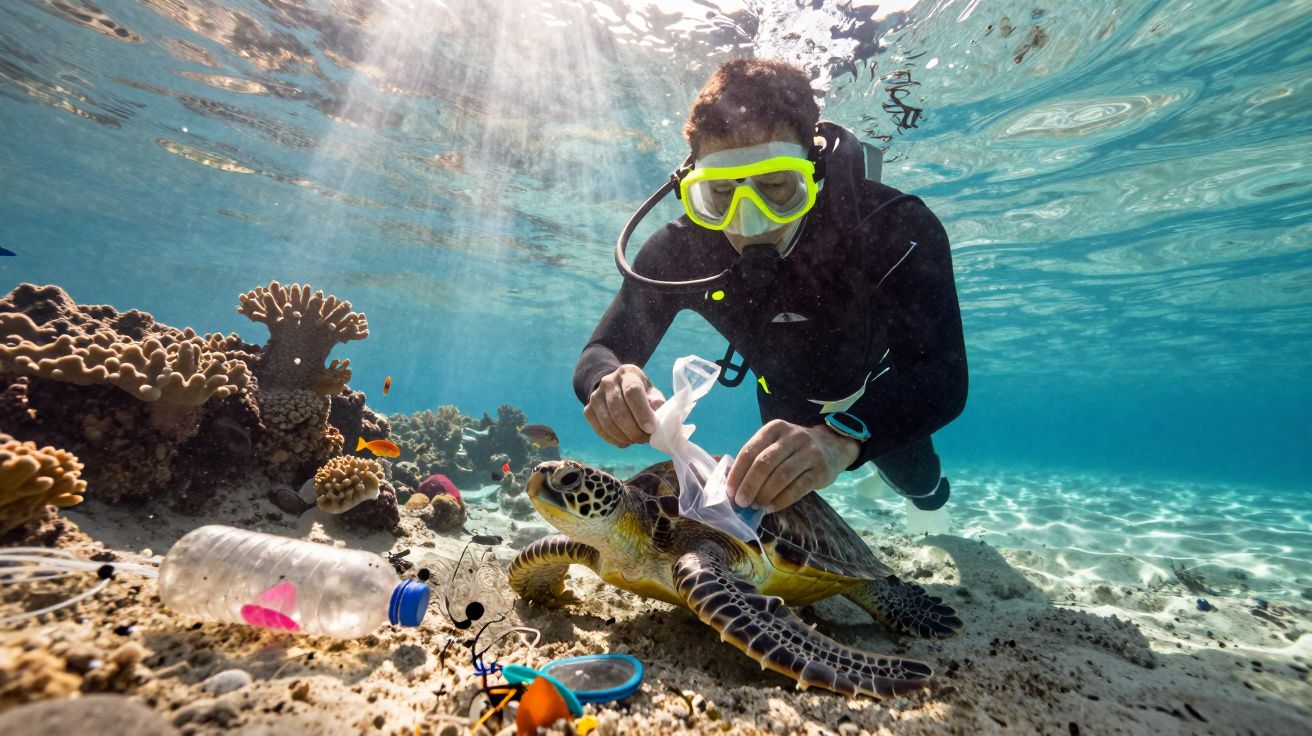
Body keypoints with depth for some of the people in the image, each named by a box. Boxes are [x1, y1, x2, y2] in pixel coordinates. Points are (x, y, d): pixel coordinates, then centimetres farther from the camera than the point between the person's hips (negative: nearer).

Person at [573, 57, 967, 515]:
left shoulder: (895, 226, -39)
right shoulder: (680, 251, -32)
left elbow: (944, 377, -47)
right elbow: (599, 355, -30)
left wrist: (841, 438, -67)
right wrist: (609, 381, -56)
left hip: (882, 395, -1)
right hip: (787, 399, 2)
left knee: (922, 488, 25)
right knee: (780, 488, 27)